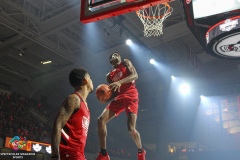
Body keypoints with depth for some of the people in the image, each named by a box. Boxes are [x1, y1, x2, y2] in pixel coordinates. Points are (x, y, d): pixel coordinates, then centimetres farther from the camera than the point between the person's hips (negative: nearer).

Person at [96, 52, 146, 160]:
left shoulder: (126, 63, 12)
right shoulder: (109, 75, 24)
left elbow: (135, 75, -5)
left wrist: (120, 82, -22)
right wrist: (106, 98, -4)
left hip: (131, 96, -5)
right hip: (119, 97, 6)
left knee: (131, 128, -18)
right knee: (101, 120, -12)